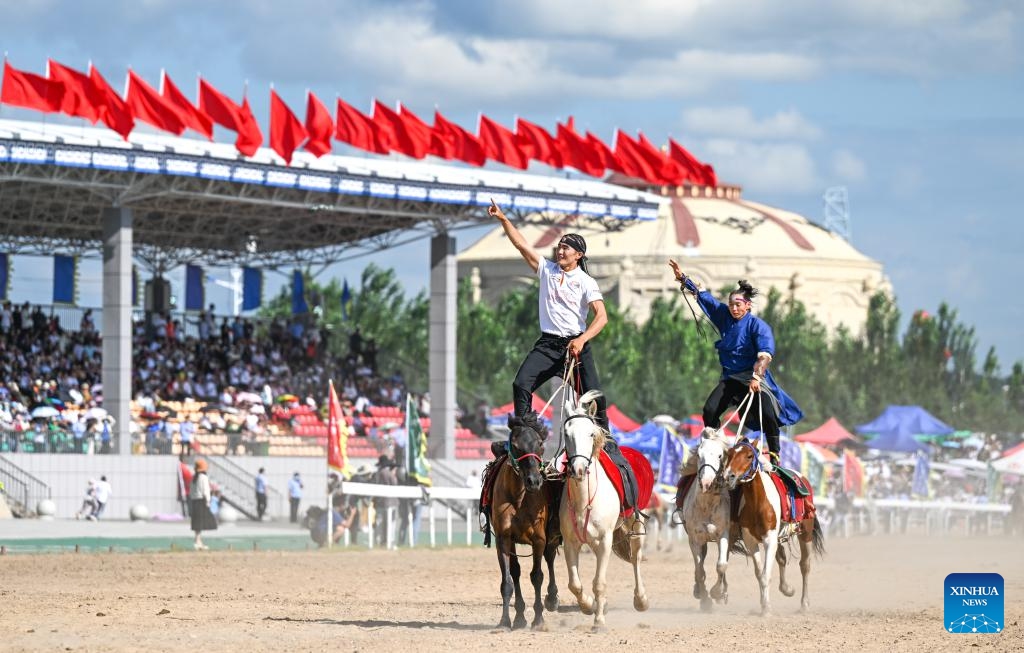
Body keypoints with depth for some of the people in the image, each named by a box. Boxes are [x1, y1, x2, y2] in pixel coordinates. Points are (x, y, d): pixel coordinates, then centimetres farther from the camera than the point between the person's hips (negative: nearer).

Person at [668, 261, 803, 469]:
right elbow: (702, 296, 11)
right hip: (729, 378, 5)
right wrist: (683, 279, 10)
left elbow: (765, 354, -26)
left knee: (767, 414, -22)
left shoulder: (758, 326, -13)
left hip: (754, 378, -5)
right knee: (710, 410, -11)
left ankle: (774, 457, -14)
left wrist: (756, 377, -40)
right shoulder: (724, 316, 4)